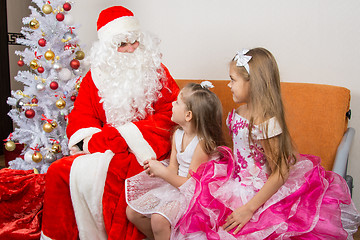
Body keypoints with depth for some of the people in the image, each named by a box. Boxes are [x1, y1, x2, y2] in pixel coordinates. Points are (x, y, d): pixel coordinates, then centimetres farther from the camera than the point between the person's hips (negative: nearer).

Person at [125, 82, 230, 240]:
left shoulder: (202, 143, -23)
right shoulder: (177, 135, 2)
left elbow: (192, 184, -21)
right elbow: (173, 169, 4)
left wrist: (163, 172, -24)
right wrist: (157, 169, -17)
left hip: (193, 195, -8)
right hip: (175, 184, 8)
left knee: (159, 219, -30)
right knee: (132, 212, 2)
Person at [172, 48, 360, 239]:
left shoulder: (267, 123, -25)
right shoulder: (238, 112, 1)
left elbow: (279, 175, -22)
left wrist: (249, 209, -21)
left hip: (261, 192, -8)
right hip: (240, 184, 8)